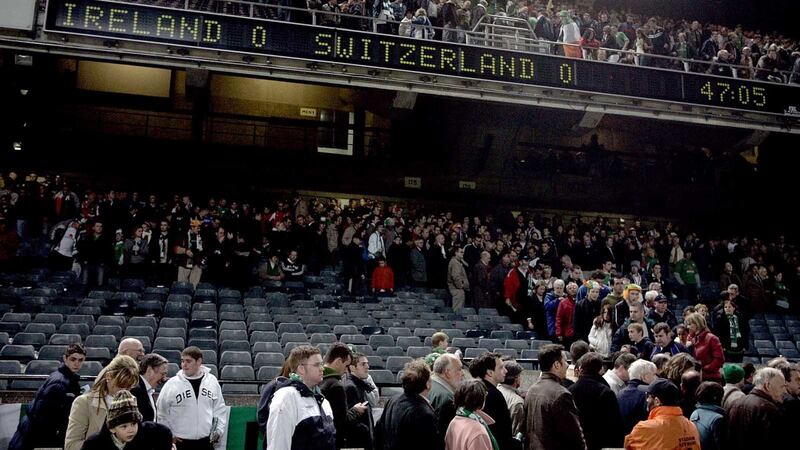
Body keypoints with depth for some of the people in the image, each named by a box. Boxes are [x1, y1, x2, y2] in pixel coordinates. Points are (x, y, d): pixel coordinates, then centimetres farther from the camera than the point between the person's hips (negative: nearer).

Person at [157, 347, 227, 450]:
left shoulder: (212, 381, 1)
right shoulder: (171, 384, -6)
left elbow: (220, 409, 11)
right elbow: (161, 413, 3)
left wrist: (218, 430, 3)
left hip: (205, 441, 2)